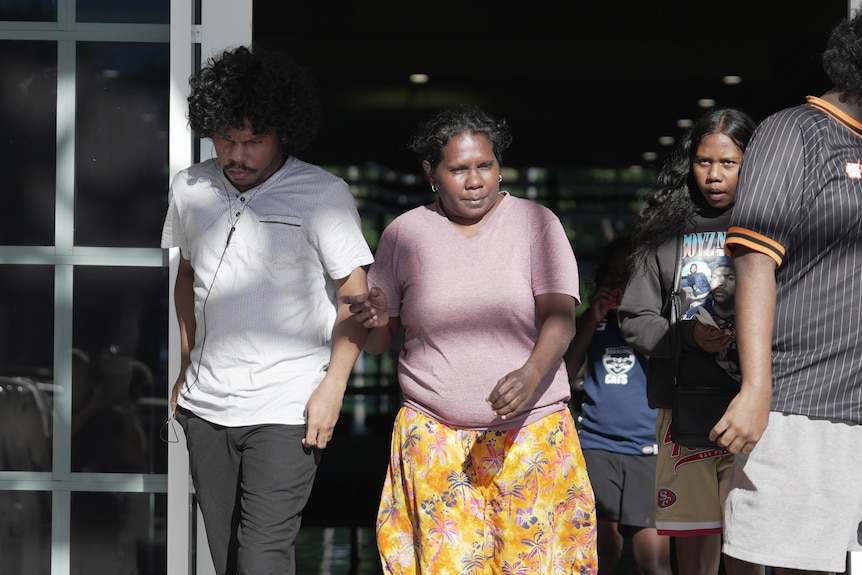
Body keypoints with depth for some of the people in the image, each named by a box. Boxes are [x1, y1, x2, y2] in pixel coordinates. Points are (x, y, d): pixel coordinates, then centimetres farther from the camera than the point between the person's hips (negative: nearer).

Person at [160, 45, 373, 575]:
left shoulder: (324, 194, -8)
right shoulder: (190, 188, 7)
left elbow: (356, 295, -6)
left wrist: (333, 387, -13)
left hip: (285, 410, -5)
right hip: (205, 406, 5)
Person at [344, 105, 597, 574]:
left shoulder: (535, 223, 1)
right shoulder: (404, 233, 4)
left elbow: (560, 316, -8)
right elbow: (379, 342, 12)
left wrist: (531, 376, -27)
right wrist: (374, 319, -12)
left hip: (532, 436, 0)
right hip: (434, 438, 1)